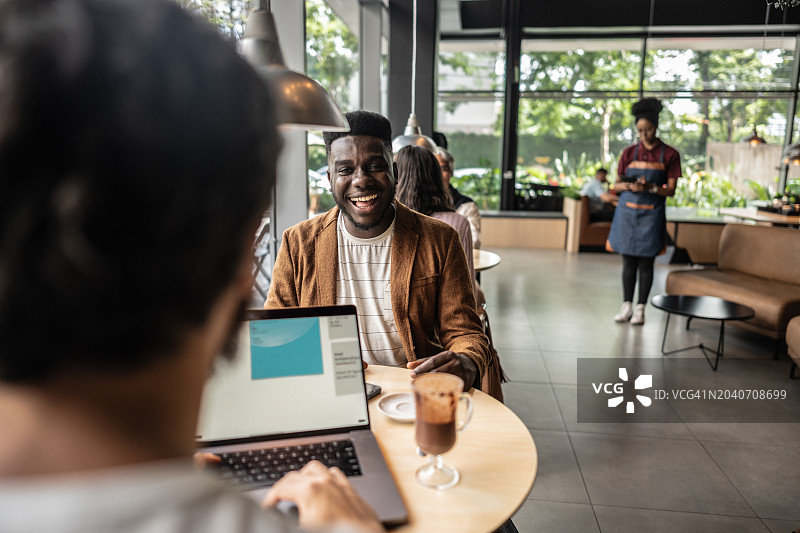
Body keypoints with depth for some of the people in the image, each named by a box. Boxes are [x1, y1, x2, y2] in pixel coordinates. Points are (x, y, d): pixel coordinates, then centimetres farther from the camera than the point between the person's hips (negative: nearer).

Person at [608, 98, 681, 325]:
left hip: (651, 214, -2)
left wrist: (650, 187, -20)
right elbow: (616, 185, 7)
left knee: (645, 262, 1)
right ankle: (627, 305, 17)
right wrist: (629, 186, -15)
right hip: (627, 211, 2)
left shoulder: (669, 154, 0)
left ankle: (640, 308, 11)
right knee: (628, 261, 6)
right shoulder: (629, 152, 6)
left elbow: (671, 190, -2)